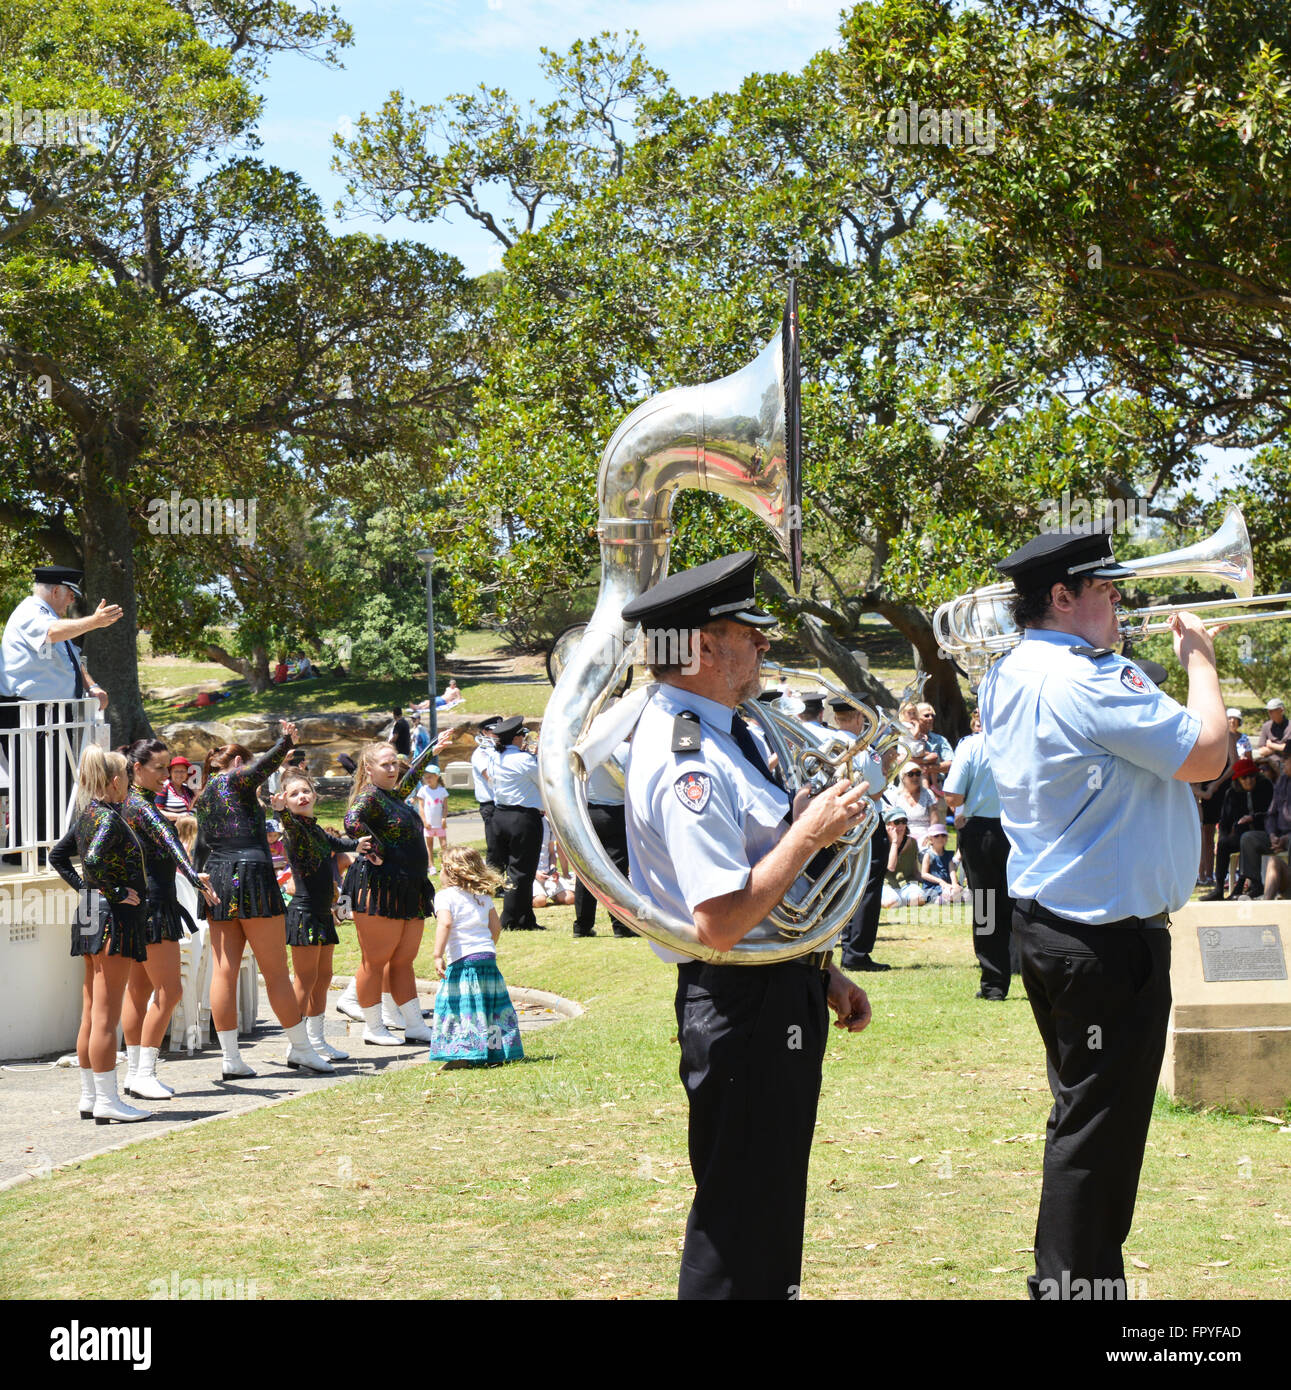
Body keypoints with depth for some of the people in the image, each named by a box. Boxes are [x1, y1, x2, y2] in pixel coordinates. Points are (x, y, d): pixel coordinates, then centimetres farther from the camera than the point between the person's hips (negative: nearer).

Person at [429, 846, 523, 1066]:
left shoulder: (445, 896, -4)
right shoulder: (484, 897, 16)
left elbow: (445, 923, -19)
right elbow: (496, 926, 19)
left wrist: (438, 955, -23)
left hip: (462, 961, -6)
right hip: (489, 957, 6)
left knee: (458, 1007, -5)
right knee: (491, 1005, 13)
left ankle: (463, 1054, -13)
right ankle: (502, 1050, 18)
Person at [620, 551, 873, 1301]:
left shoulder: (719, 731, 10)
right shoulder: (688, 764, -23)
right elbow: (720, 921, -29)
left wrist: (822, 972, 20)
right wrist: (810, 832, -22)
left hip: (781, 995, 10)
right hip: (744, 1007, -10)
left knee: (772, 1208, 21)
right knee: (741, 1215, -1)